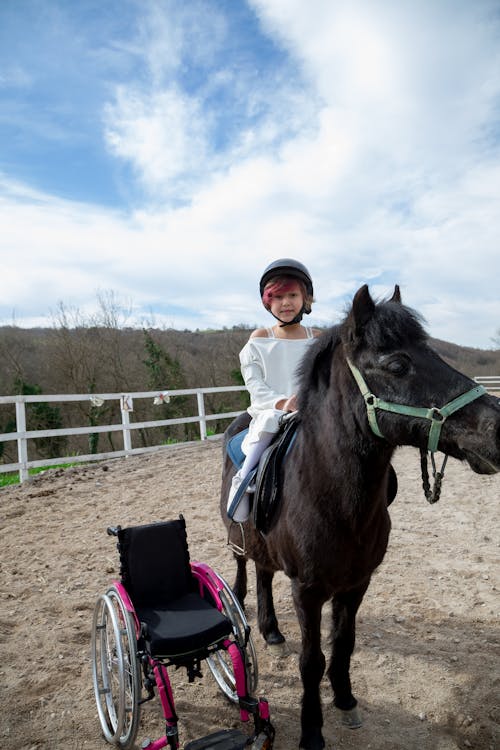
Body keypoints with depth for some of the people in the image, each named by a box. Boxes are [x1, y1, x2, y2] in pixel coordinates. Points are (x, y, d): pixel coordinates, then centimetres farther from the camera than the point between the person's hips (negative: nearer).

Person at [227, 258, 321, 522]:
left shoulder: (318, 339, 9)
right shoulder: (259, 339, 6)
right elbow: (254, 383, -2)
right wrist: (282, 402, -18)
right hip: (270, 410, -1)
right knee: (269, 421, -32)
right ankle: (243, 478, -22)